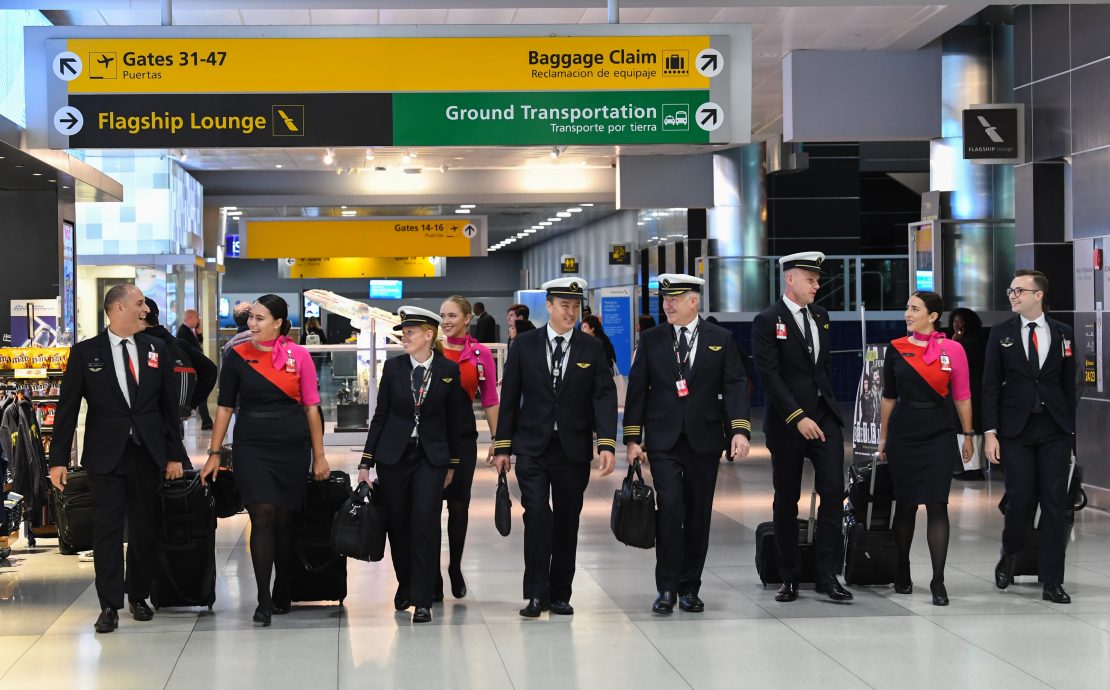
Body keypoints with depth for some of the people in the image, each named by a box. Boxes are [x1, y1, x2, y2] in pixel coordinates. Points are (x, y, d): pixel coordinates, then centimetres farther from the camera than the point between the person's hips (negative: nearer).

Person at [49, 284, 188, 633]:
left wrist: (174, 455, 6)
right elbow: (67, 409, 0)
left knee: (145, 530, 8)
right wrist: (58, 459, -6)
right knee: (107, 530, -3)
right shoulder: (85, 353, 0)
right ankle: (110, 605, 1)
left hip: (148, 454, 3)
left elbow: (169, 405, 9)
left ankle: (138, 596, 23)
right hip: (105, 457, -2)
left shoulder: (157, 349, 7)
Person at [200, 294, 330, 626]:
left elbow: (311, 407, 4)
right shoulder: (238, 356, 2)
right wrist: (214, 453, 3)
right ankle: (263, 600, -11)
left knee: (284, 521, 7)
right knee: (263, 517, -11)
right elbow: (225, 406, 6)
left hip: (292, 448, 1)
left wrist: (319, 456, 3)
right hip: (252, 446, 0)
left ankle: (282, 596, 20)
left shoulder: (298, 355, 1)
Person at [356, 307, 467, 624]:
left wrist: (452, 464, 7)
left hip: (431, 457, -2)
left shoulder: (449, 371, -1)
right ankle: (405, 585, 27)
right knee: (398, 524, 7)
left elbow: (454, 419, 5)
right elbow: (380, 415, 5)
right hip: (393, 455, 2)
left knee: (425, 523, -12)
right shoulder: (393, 367, 1)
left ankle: (422, 600, -8)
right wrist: (366, 461, 2)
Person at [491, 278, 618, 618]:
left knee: (567, 522, 7)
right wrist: (502, 446, 1)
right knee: (537, 514, -14)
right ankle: (537, 593, -9)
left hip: (573, 449, 1)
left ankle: (560, 594, 17)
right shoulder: (525, 344, 2)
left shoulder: (592, 348, 3)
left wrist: (607, 444, -17)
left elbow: (605, 397, -4)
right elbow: (509, 397, 4)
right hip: (532, 447, -1)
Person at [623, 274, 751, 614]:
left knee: (698, 514, 5)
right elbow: (637, 389, 5)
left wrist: (740, 430, -14)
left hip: (704, 439, 1)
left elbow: (735, 385, -1)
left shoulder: (721, 340, 4)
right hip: (663, 439, -1)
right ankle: (667, 588, -6)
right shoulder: (651, 339, 5)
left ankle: (689, 588, 15)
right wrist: (632, 438, -1)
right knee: (670, 508, -13)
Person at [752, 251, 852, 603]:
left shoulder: (820, 315, 12)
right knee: (786, 501, 5)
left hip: (824, 416, 4)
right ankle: (789, 578, 14)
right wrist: (798, 418, -18)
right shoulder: (767, 321, -7)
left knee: (833, 492, -7)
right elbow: (769, 376, -14)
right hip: (787, 422, -4)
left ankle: (828, 575, -4)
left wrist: (829, 405, 14)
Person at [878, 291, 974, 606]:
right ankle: (902, 573, 22)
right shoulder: (896, 349, 3)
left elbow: (961, 396, 3)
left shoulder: (952, 349, -3)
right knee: (905, 504, 8)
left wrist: (968, 434, 6)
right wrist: (883, 437, 12)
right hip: (903, 435, 2)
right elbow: (889, 397, 10)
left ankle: (938, 582, -3)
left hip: (939, 436, -2)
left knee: (937, 506, -6)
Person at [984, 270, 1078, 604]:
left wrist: (1074, 429, 3)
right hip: (1016, 431, -1)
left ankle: (1052, 582, 5)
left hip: (1055, 431, 1)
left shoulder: (1063, 333, 6)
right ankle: (1008, 557, 26)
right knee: (1020, 501, -3)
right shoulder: (1001, 334, 4)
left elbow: (1070, 384, 7)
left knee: (1054, 504, -1)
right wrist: (990, 432, -5)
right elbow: (990, 386, 2)